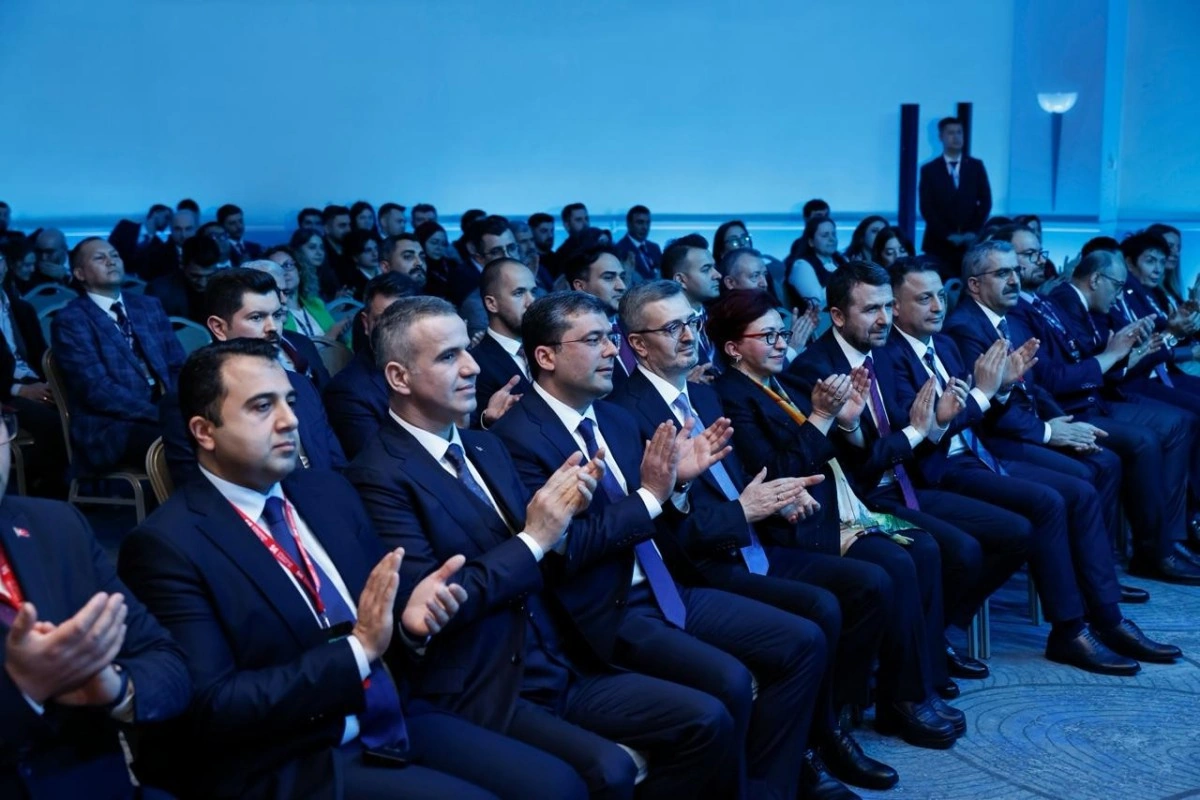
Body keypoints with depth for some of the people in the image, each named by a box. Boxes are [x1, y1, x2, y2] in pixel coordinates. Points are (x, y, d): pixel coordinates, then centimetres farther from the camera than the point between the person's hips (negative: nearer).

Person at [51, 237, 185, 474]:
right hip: (110, 428, -6)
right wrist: (161, 414, -20)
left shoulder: (149, 306, 19)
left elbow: (178, 366, 14)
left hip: (165, 413, 6)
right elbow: (98, 390, -11)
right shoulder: (70, 321, 0)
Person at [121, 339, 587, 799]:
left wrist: (409, 617, -9)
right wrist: (356, 649, -22)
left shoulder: (329, 491, 10)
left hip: (389, 722, 7)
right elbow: (209, 707, -16)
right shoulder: (167, 546, -11)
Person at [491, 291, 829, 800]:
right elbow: (562, 550, -20)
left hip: (665, 590, 9)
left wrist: (676, 479, -4)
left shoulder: (616, 419, 13)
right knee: (728, 682, -27)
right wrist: (649, 494, -19)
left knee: (802, 642, 0)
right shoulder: (518, 438, -14)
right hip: (604, 612, -8)